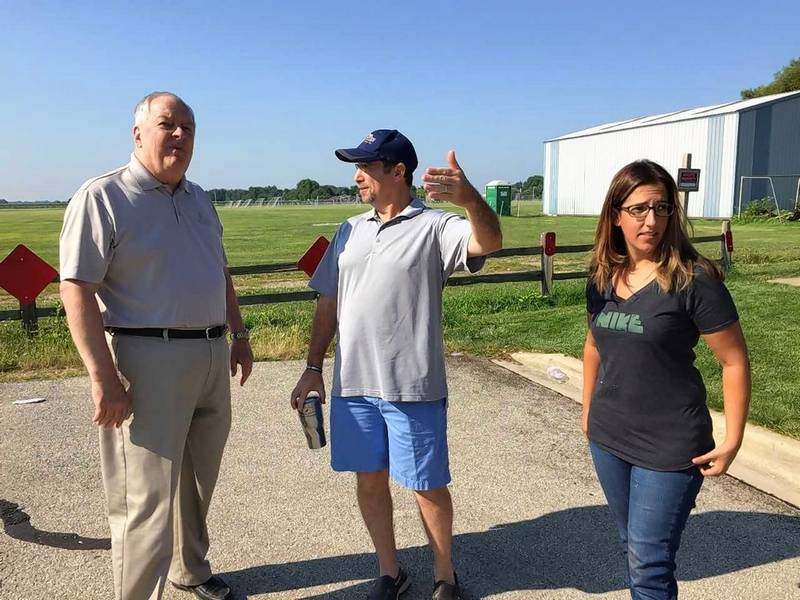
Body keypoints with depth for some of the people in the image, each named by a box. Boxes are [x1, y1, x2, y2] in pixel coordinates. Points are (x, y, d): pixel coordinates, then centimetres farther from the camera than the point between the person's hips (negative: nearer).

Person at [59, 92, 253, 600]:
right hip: (149, 360, -7)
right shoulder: (102, 197, -9)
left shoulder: (199, 199, 14)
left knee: (199, 480, 21)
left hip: (212, 357, 8)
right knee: (147, 499, -2)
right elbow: (77, 290, -15)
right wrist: (103, 377, -20)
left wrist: (239, 336, 19)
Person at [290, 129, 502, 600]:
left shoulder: (434, 227, -6)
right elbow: (329, 303, 14)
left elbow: (489, 242, -26)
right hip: (353, 384, 5)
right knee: (369, 479, 15)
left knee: (428, 486, 8)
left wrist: (470, 199, -46)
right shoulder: (351, 231, 11)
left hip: (413, 387, -5)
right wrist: (314, 367, 11)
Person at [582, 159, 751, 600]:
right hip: (608, 437, 6)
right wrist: (588, 410, 18)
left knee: (649, 565, 2)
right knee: (632, 548, 21)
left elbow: (734, 361, -10)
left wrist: (732, 440, -12)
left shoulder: (693, 278, -16)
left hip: (669, 446, -5)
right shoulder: (602, 276, 1)